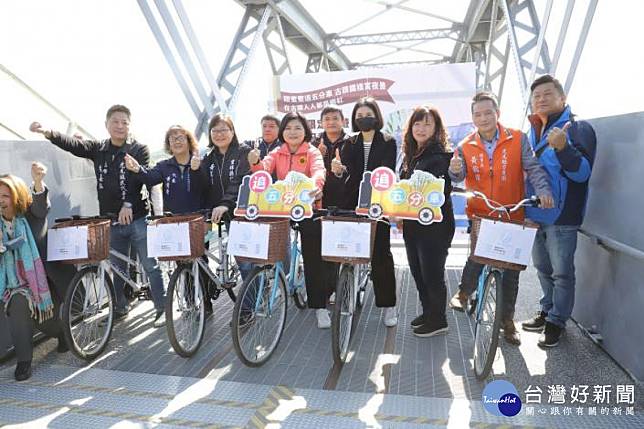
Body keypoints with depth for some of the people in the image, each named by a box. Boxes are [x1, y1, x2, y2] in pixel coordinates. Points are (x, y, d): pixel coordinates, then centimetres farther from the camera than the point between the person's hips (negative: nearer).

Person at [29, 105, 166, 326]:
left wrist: (128, 204, -26)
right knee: (117, 268, 14)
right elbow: (73, 144, -7)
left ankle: (162, 307, 10)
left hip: (137, 218, -4)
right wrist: (49, 132, -25)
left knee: (150, 266, 1)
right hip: (111, 220, 4)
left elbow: (139, 178, -14)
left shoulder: (140, 150, -3)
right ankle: (120, 307, 30)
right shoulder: (98, 149, 9)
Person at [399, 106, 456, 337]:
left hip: (435, 225, -8)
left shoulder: (440, 155, -11)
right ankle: (428, 312, 32)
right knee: (417, 272, 15)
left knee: (432, 274, 1)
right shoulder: (411, 155, 13)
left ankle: (438, 320, 17)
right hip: (412, 224, 8)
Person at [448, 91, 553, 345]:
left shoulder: (518, 139, -2)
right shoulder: (465, 147, 2)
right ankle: (464, 293, 16)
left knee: (511, 270, 7)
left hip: (512, 217, 0)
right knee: (476, 257, -16)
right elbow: (459, 177, -8)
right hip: (479, 216, 0)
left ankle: (507, 319, 24)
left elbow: (532, 167, -8)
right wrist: (455, 171, -32)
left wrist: (542, 189, -26)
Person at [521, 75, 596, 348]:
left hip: (561, 216, -7)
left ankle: (557, 321, 16)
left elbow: (582, 173, -19)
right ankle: (547, 311, 33)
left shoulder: (578, 129, -8)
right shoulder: (534, 132, 12)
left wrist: (562, 147, -33)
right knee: (542, 268, 17)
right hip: (534, 214, 7)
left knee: (561, 273, 2)